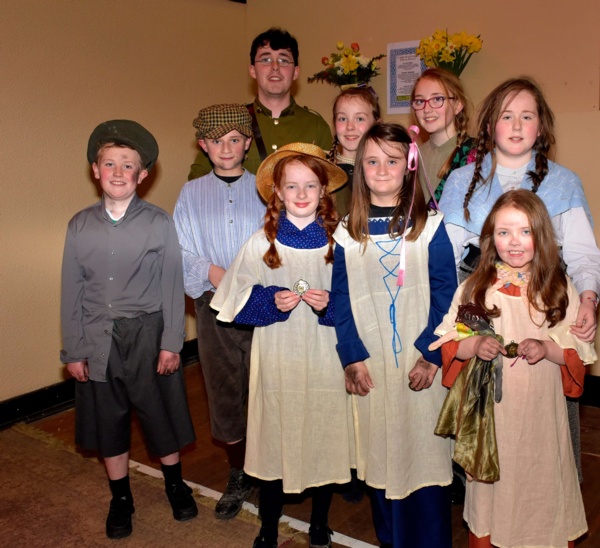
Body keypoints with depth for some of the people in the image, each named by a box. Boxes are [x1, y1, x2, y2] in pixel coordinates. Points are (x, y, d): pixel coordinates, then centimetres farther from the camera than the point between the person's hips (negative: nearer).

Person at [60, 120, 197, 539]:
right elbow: (72, 292, 2)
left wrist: (171, 343, -7)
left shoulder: (159, 223, -8)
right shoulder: (80, 226, -1)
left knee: (160, 413, 12)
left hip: (147, 334, -2)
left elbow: (172, 286, -5)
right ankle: (121, 498, 35)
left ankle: (175, 484, 38)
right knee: (108, 420, 14)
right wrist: (74, 350, 2)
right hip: (99, 340, 2)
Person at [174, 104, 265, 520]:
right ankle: (239, 477, 28)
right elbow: (182, 254, 2)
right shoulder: (192, 193, 7)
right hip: (214, 308, 2)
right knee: (224, 393, 10)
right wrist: (212, 272, -15)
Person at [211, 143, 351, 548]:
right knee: (274, 442, 7)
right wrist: (272, 301, -14)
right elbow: (239, 301, 3)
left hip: (326, 359, 0)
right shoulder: (262, 243, 0)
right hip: (277, 359, 0)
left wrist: (330, 304, -15)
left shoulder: (339, 241, -2)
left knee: (325, 440, 10)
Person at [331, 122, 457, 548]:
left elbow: (446, 295, -4)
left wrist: (431, 356, -11)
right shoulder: (347, 233, 3)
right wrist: (352, 358, -5)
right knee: (380, 455, 12)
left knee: (423, 453, 5)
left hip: (420, 364, -2)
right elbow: (341, 300, 3)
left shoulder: (431, 226, -2)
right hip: (370, 366, 2)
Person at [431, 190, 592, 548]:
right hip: (491, 409, 0)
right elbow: (446, 341, 0)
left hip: (541, 409, 0)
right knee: (492, 483, 11)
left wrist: (547, 348, -18)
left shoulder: (560, 289, -1)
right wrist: (476, 345, -19)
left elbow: (581, 350, 0)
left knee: (542, 481, 11)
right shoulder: (475, 288, -2)